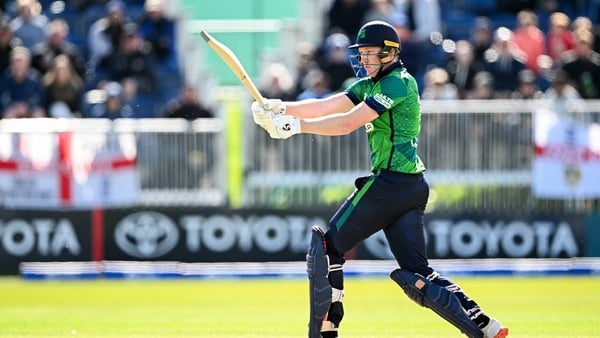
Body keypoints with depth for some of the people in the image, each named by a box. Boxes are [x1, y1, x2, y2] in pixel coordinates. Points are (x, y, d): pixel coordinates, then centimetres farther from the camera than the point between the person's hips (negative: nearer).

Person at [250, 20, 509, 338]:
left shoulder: (399, 83, -10)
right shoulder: (370, 84, 19)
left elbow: (347, 123, -17)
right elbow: (325, 106, 10)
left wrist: (296, 125, -16)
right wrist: (282, 108, -4)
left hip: (391, 182, -10)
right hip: (411, 186, 10)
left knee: (328, 246, -1)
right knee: (416, 274, 6)